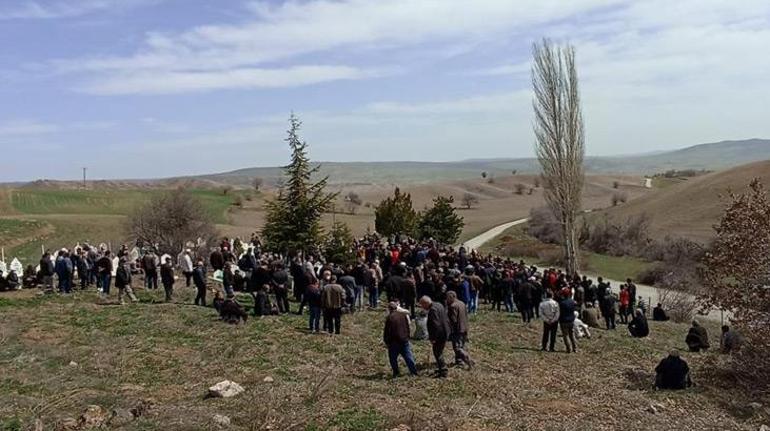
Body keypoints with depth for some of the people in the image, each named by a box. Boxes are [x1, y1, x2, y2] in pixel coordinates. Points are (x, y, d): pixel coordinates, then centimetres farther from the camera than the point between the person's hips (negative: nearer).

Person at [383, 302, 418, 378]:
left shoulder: (389, 317, -12)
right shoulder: (403, 315, 6)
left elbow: (387, 331, -11)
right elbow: (408, 327, 13)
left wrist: (386, 341, 0)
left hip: (394, 341, -5)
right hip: (404, 340, 5)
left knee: (393, 358, 10)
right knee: (408, 356, 11)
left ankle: (396, 373, 11)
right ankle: (414, 371, 13)